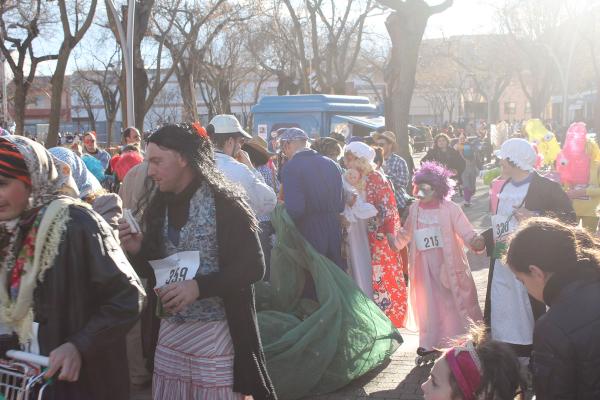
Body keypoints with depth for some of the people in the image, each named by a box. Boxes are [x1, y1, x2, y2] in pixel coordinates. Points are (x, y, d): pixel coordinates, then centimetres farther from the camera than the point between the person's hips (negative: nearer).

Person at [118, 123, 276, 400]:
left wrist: (199, 287, -25)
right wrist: (137, 250, -4)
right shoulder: (158, 207, 8)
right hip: (168, 331, 6)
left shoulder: (224, 203, -12)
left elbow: (254, 265, -15)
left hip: (216, 333, -6)